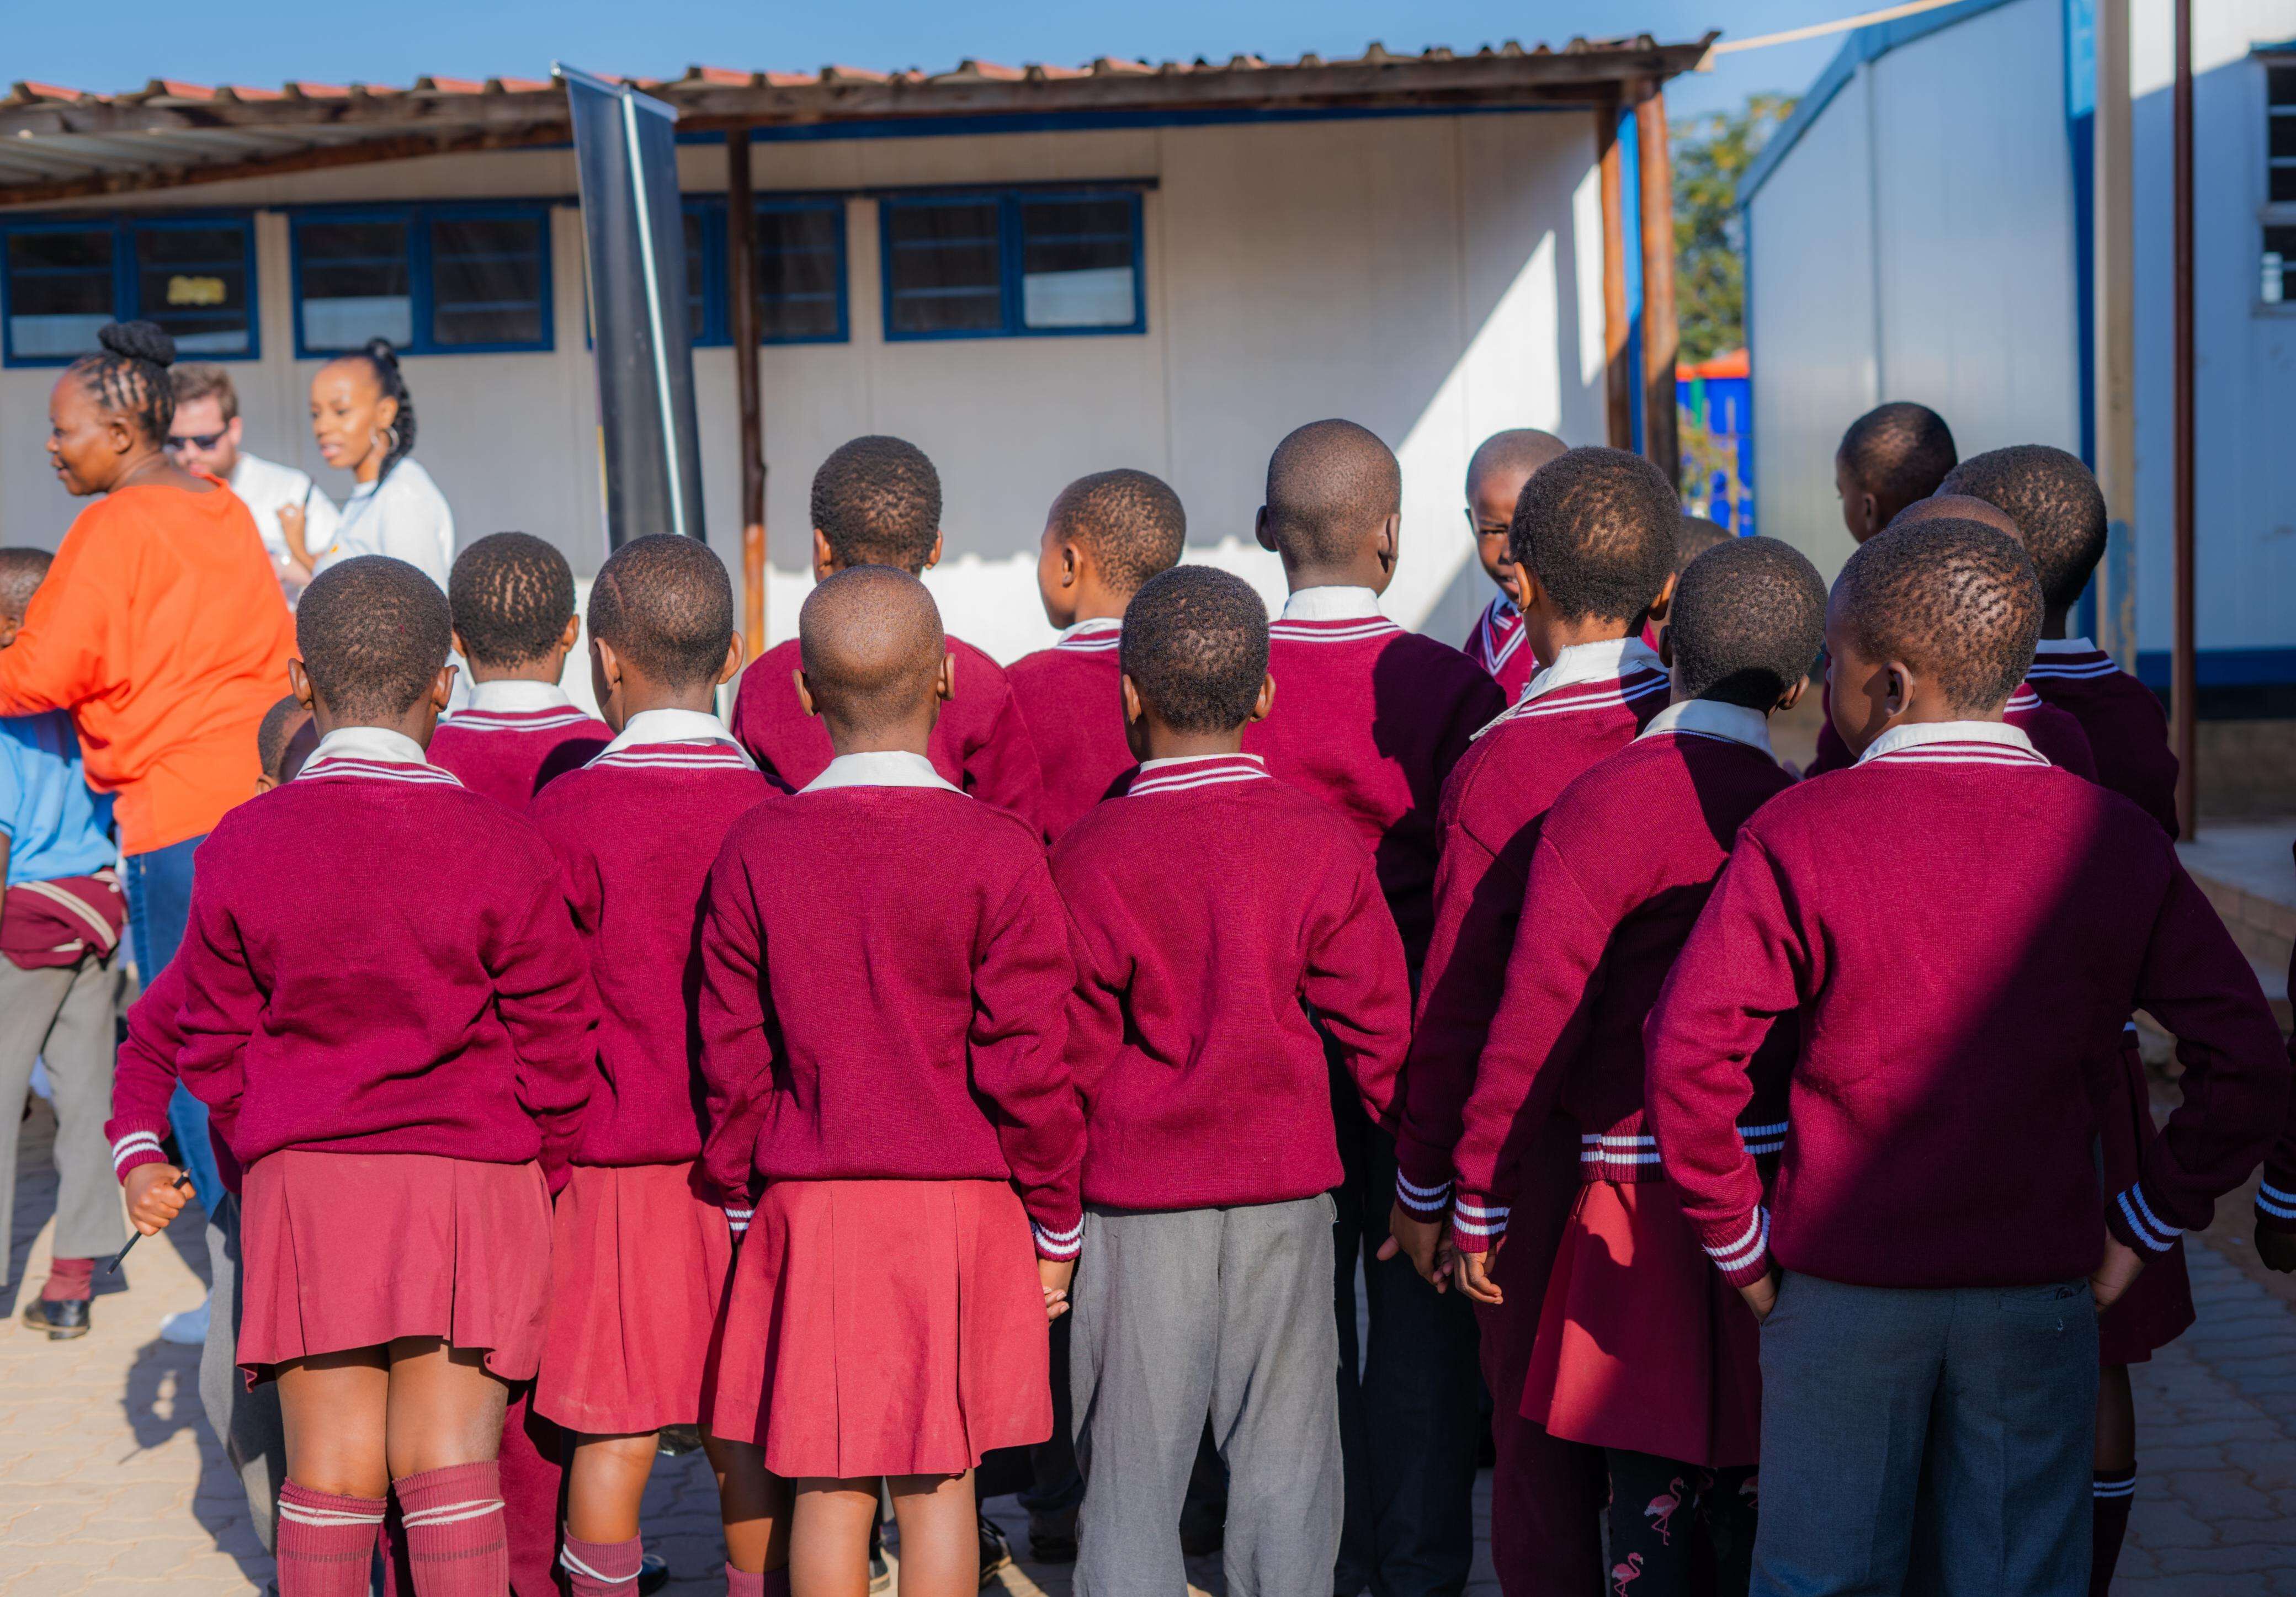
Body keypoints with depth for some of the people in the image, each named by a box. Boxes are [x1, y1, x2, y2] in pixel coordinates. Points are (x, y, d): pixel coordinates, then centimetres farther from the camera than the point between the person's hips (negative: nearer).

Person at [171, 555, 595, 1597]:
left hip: (303, 1178, 1)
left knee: (331, 1468, 8)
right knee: (448, 1461, 2)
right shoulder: (501, 848, -8)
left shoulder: (242, 847, -3)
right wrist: (537, 1183, 11)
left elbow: (216, 1046, 3)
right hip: (471, 1175, -1)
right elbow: (553, 1047, -3)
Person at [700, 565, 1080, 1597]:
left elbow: (732, 1056, 1)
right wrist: (1056, 1220, 3)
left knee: (825, 1483, 8)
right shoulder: (997, 853, -9)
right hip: (963, 1204, -1)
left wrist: (742, 1203, 14)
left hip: (809, 1207, 1)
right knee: (939, 1480, 7)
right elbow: (1026, 1060, -8)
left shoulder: (757, 847, -3)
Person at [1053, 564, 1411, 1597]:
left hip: (1138, 1186, -1)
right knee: (1283, 1451, 10)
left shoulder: (1088, 856, -9)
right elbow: (1378, 1022, -1)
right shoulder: (1322, 843, -5)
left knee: (1134, 1453, 6)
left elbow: (1069, 1054, -3)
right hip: (1288, 1183, 2)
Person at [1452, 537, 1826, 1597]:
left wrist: (1479, 1200, -4)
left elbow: (1535, 1018, -12)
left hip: (1643, 1190, -3)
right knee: (1756, 1479, 11)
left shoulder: (1601, 804, -9)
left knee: (1653, 1476, 5)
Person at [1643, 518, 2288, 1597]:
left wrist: (1739, 1245, -4)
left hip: (1841, 1287, -1)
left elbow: (1688, 1055, -16)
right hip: (2041, 1290, 2)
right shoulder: (2112, 840, -4)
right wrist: (2142, 1228, 4)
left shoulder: (1798, 837, -10)